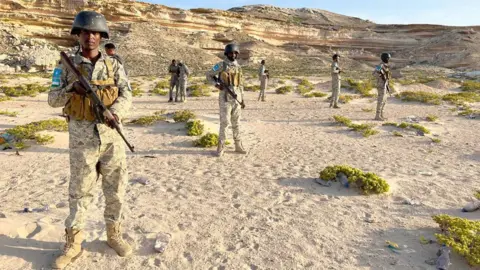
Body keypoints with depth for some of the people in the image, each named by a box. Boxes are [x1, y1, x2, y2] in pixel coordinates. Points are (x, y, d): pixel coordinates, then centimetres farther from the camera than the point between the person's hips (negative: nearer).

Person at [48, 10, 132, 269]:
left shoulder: (114, 65, 4)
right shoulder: (67, 65, 4)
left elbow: (126, 95, -5)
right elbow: (53, 99, 4)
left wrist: (114, 112, -25)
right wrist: (72, 88, -16)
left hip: (111, 135, 1)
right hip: (82, 138, 0)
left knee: (116, 189, 9)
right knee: (79, 192, 7)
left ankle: (114, 235, 28)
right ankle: (73, 244, 23)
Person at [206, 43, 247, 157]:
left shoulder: (238, 67, 13)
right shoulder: (221, 65, -4)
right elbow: (209, 75, 3)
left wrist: (242, 98, 14)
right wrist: (217, 85, -14)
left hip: (236, 97, 5)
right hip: (225, 97, -5)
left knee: (236, 122, 8)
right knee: (225, 122, -7)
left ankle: (238, 146, 16)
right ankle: (221, 146, 5)